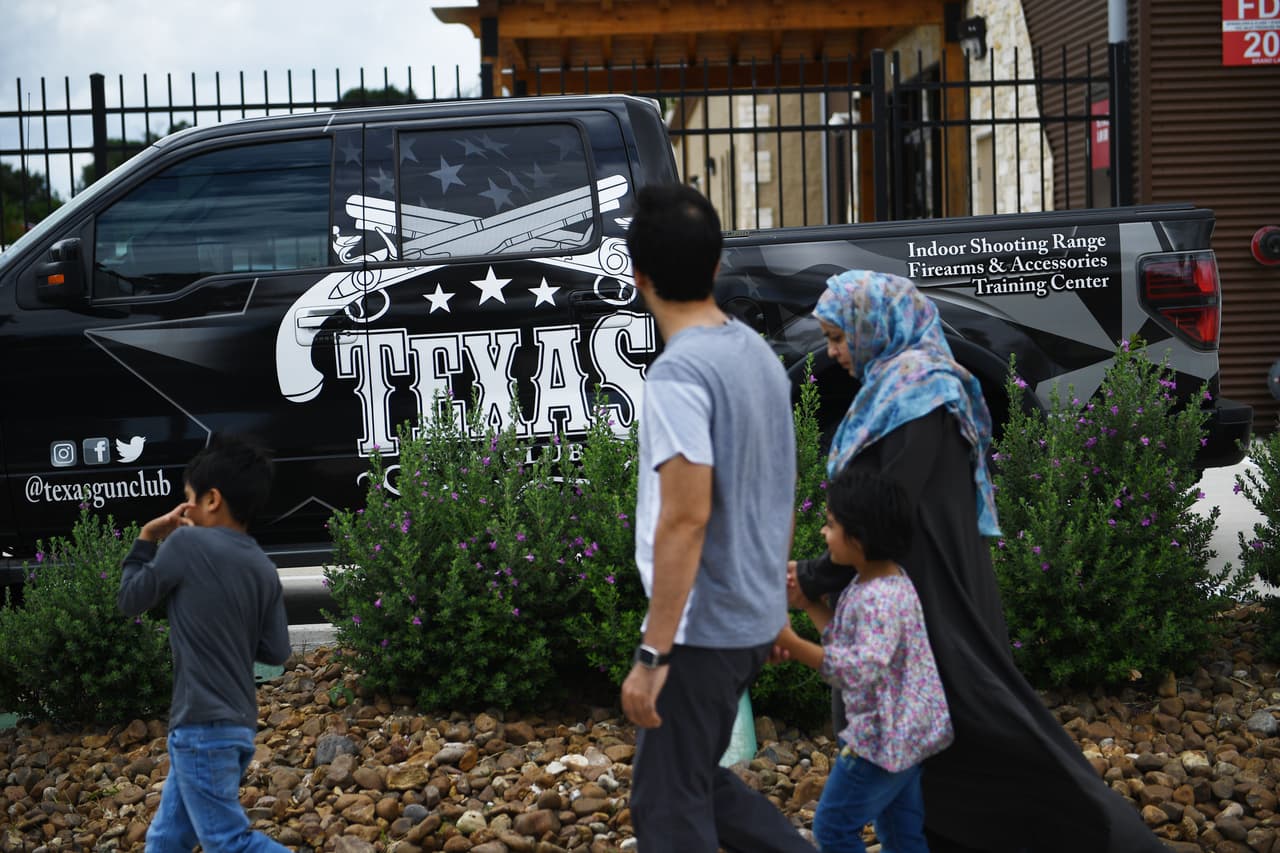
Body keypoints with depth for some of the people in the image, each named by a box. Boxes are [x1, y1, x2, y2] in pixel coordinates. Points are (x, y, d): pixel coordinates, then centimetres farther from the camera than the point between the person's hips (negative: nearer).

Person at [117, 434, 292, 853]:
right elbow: (276, 652, 8)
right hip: (238, 726, 8)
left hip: (203, 727, -8)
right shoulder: (264, 569, 7)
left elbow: (130, 599, 1)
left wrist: (146, 539, 12)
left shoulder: (186, 543, -10)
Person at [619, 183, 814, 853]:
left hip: (701, 627, -8)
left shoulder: (677, 374, -19)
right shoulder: (760, 354, 7)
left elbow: (686, 518, -24)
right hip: (753, 620, 8)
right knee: (699, 781, 23)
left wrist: (652, 654, -21)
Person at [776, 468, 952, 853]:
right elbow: (847, 638, 20)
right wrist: (806, 602, 12)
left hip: (883, 737, -11)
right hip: (903, 734, 11)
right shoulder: (868, 583, 7)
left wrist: (793, 644, -36)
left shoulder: (879, 599, -26)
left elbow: (862, 667, -36)